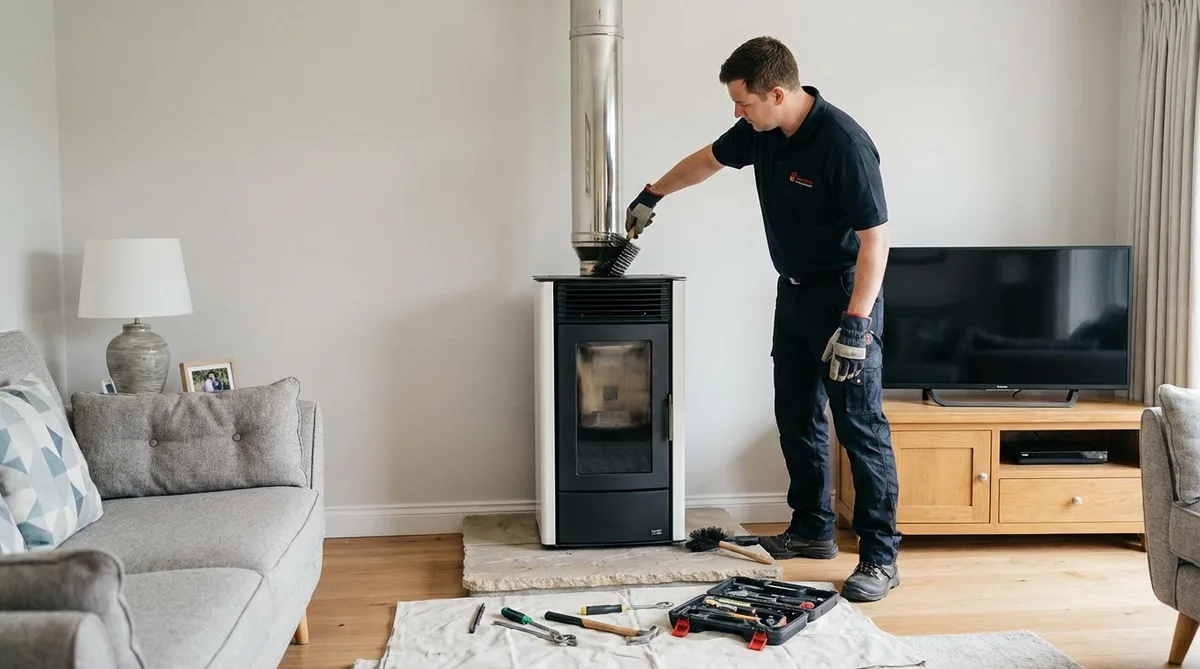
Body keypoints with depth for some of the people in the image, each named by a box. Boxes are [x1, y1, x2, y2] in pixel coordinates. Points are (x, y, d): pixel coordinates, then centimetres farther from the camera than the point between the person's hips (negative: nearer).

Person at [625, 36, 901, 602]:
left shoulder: (843, 143, -25)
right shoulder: (762, 131, 0)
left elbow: (876, 237, -26)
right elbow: (708, 159, 20)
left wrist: (856, 324, -30)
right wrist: (651, 195, 28)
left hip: (845, 296, -9)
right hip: (795, 294, 9)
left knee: (860, 428, -7)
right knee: (797, 418, 15)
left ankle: (880, 557, 1)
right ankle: (812, 530, 28)